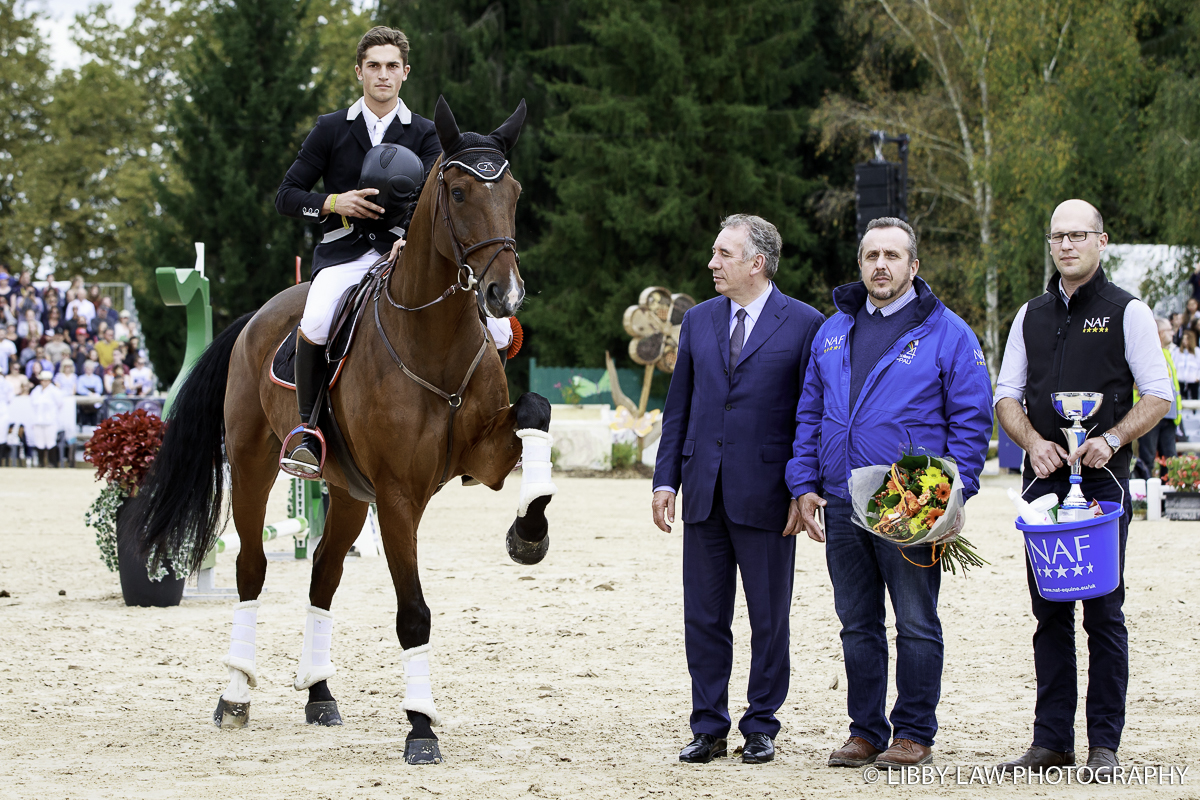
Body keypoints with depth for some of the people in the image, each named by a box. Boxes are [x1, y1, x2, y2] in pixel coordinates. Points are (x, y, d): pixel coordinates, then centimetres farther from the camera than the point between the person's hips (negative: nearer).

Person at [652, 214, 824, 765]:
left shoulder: (804, 323, -3)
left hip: (766, 493, -4)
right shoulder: (698, 321, 11)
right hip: (704, 493, 4)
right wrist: (665, 480, 6)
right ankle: (708, 729, 15)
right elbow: (678, 409, 14)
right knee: (704, 617, 7)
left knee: (768, 618, 4)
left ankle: (761, 727, 15)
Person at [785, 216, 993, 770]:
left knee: (916, 625, 1)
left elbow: (972, 419, -3)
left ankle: (914, 734, 9)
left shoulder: (945, 333, -1)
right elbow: (809, 414, 18)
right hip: (841, 504, 5)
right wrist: (804, 485, 8)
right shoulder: (833, 333, 14)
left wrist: (954, 494, -10)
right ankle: (866, 730, 18)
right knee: (858, 625, 10)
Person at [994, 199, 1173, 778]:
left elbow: (1158, 397, -1)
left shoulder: (1128, 312, 2)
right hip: (1043, 478, 4)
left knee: (1103, 612, -4)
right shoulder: (1031, 316, 15)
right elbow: (1006, 395, 14)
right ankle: (1052, 740, 10)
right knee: (1050, 612, 6)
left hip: (1102, 478, -4)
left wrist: (1110, 440, -16)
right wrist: (1033, 442, -6)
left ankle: (1104, 745, 0)